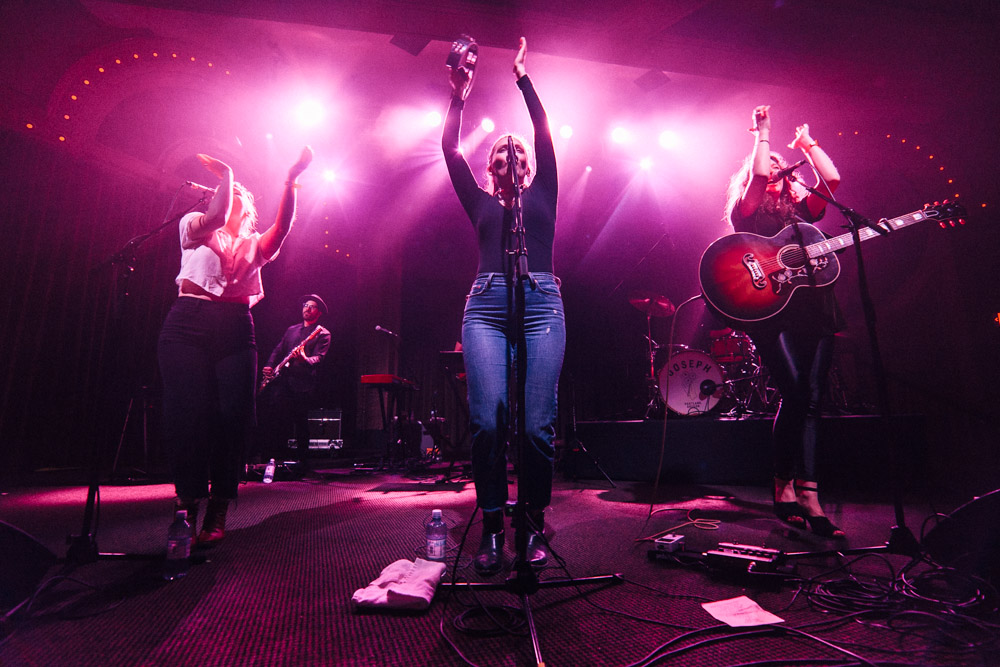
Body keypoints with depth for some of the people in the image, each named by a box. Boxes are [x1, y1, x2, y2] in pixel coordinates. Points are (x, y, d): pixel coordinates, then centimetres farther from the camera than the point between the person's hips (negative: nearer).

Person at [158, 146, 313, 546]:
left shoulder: (254, 244, 20)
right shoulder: (195, 227, 16)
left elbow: (283, 225, 1)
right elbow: (216, 217, -7)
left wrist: (291, 179, -6)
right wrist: (226, 174, 3)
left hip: (236, 331, 2)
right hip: (188, 325, -1)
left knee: (232, 416, -6)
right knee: (188, 413, -8)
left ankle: (217, 512, 4)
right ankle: (186, 506, 3)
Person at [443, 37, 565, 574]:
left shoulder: (542, 196, 24)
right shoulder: (480, 203, 25)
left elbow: (544, 135, 17)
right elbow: (450, 150, 20)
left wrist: (522, 78, 18)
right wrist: (457, 97, 14)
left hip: (542, 305, 0)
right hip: (486, 308, 1)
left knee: (537, 425, -8)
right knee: (487, 420, -12)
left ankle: (534, 528, 9)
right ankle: (492, 530, 2)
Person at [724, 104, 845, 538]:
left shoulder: (803, 208, 26)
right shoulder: (748, 212, 12)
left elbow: (832, 179, 14)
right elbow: (756, 173, -4)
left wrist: (807, 143, 25)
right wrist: (761, 132, 11)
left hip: (815, 310, 5)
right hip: (771, 310, -5)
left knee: (811, 400, -2)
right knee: (796, 393, -15)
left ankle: (806, 497, 3)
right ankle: (785, 486, -2)